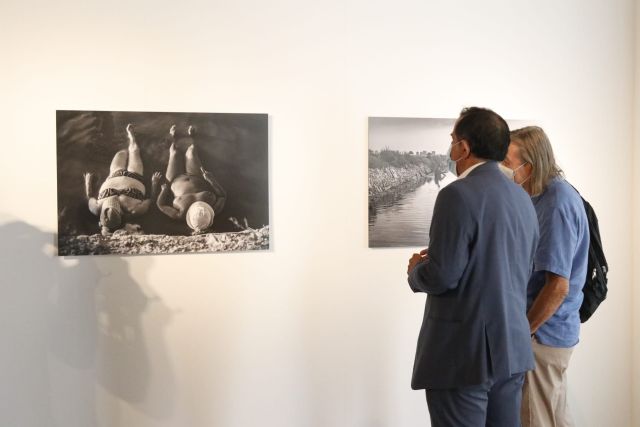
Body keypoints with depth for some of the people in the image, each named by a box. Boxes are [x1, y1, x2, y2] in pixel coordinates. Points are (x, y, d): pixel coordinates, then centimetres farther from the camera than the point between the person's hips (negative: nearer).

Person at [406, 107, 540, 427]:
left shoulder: (458, 195, -16)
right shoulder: (522, 198, 9)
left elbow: (441, 277, -20)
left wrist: (416, 269, 2)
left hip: (464, 354, -8)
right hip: (512, 349, 8)